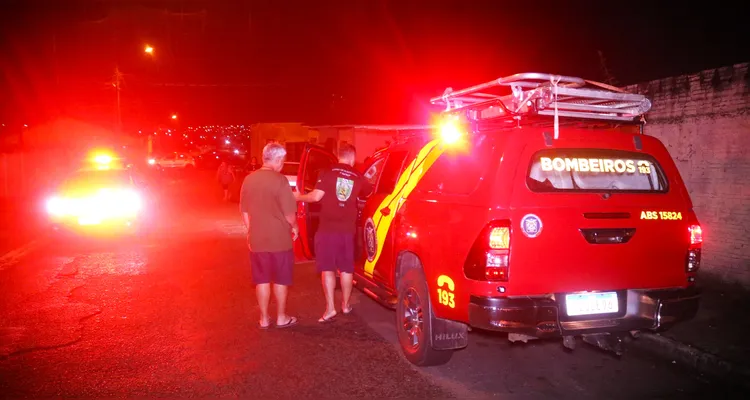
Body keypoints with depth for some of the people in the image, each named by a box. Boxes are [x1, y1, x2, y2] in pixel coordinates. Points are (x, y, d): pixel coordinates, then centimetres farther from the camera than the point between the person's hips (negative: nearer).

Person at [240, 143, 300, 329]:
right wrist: (294, 227, 4)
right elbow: (289, 213, -16)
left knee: (262, 280, 14)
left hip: (256, 240, 4)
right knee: (281, 280, 11)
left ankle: (264, 319, 21)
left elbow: (244, 211, 8)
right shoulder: (279, 180, -17)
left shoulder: (249, 179, 0)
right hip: (279, 239, -4)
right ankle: (281, 317, 20)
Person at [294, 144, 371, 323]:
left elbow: (316, 196, -11)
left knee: (327, 268, 3)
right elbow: (366, 192, 21)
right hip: (347, 229, 3)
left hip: (327, 228, -3)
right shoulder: (358, 177, 5)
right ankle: (345, 304, 26)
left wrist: (299, 197, 6)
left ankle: (330, 308, 0)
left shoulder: (328, 173, -5)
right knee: (346, 268, 14)